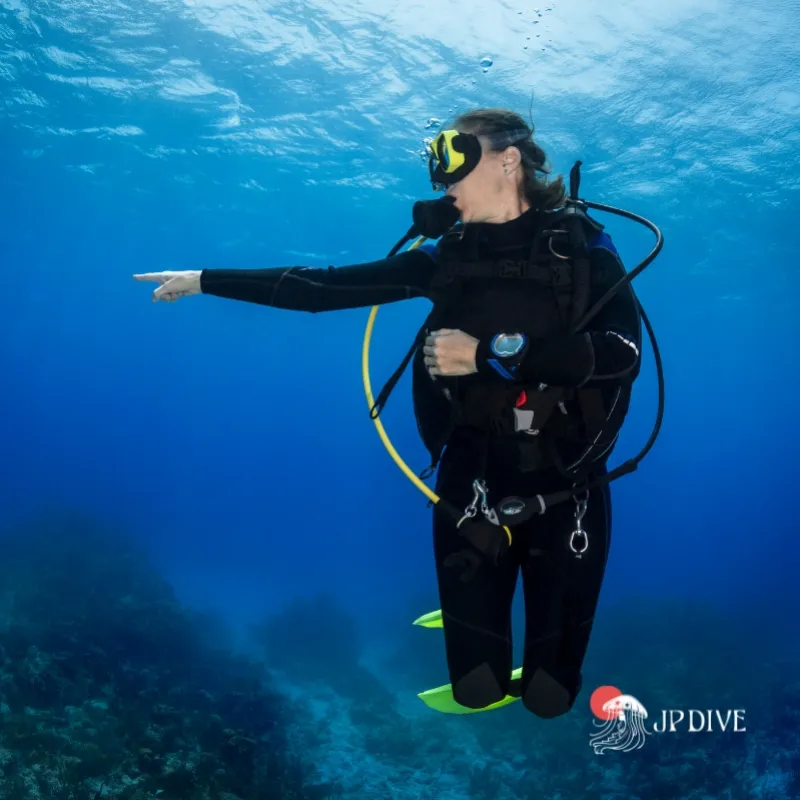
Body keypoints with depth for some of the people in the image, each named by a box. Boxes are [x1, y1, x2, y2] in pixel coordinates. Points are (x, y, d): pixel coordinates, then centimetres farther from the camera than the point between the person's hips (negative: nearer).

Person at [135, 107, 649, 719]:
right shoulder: (447, 255, 3)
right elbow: (327, 287, 2)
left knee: (549, 697, 7)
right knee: (475, 690, 5)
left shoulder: (582, 246, -4)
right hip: (473, 481, 2)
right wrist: (204, 280, 2)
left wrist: (489, 354, -22)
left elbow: (622, 351, -20)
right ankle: (478, 613, 36)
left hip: (565, 485, -1)